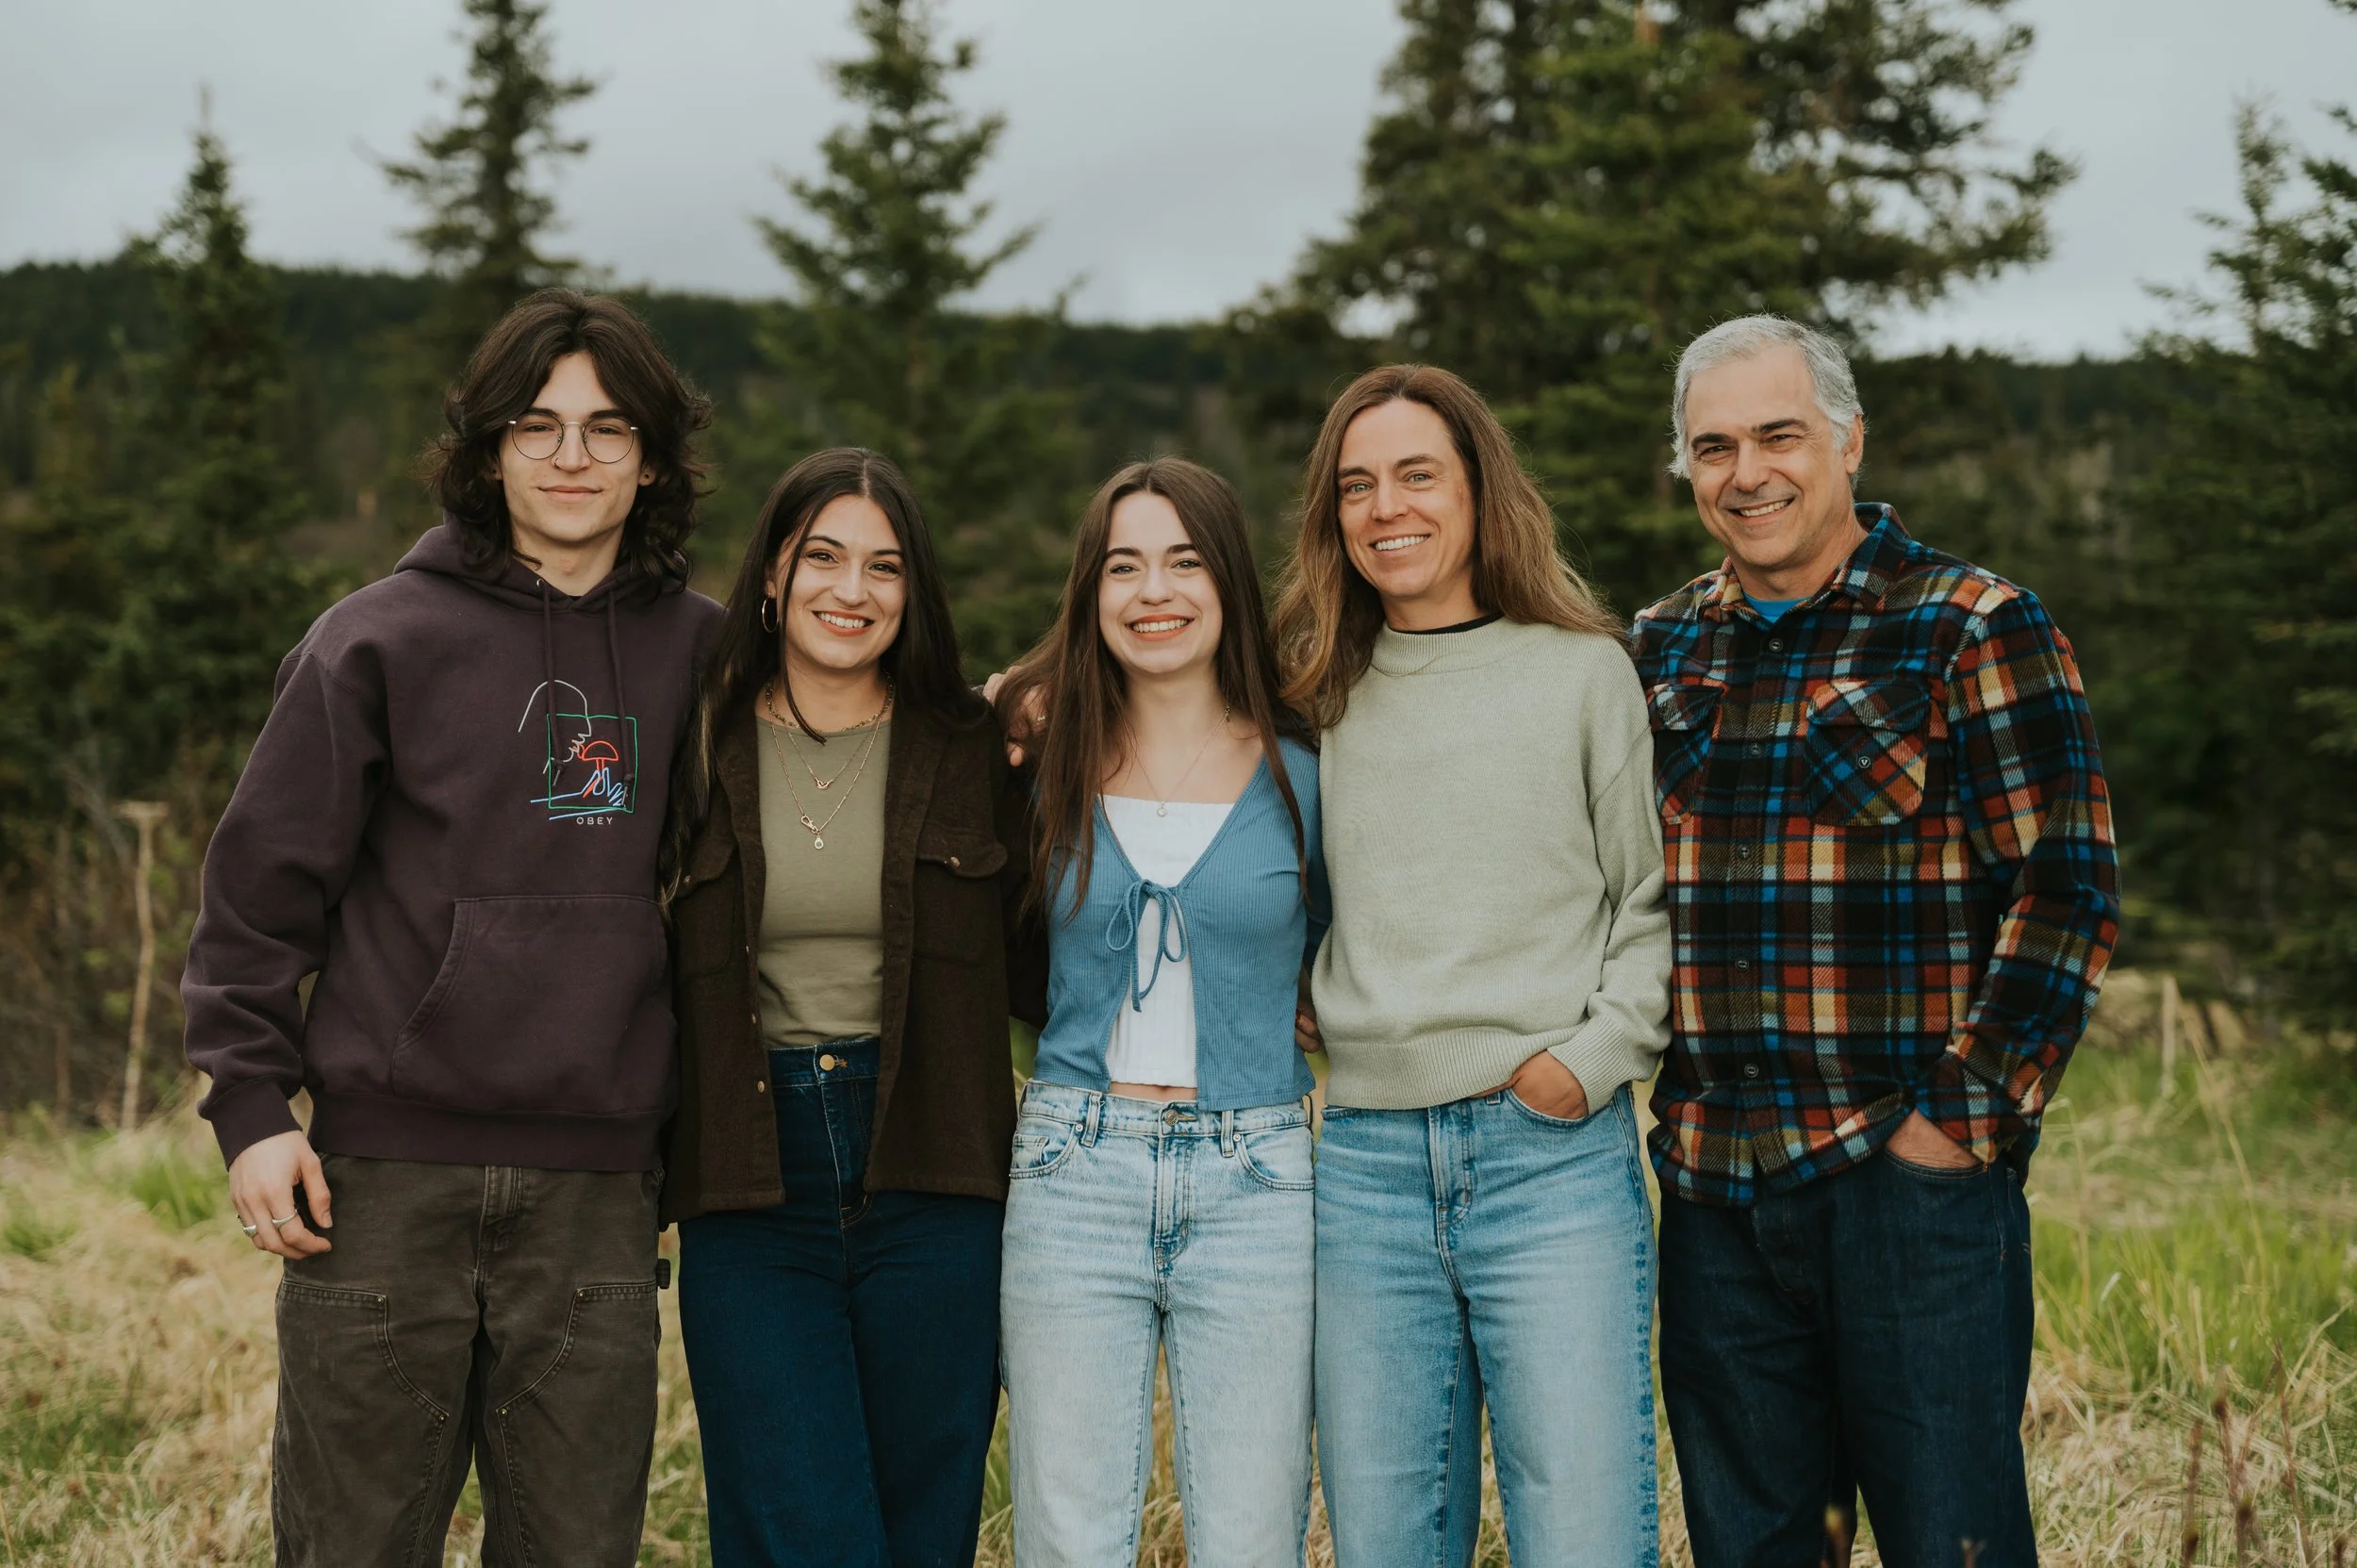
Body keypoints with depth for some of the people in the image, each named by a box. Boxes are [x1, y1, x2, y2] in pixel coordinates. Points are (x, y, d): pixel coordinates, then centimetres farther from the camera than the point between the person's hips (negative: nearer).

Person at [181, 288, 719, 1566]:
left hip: (596, 1195, 2)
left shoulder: (700, 652, 8)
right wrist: (251, 1105, -3)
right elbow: (260, 888, 2)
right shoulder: (378, 643, 1)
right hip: (386, 1183, -2)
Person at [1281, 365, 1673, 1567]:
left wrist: (1596, 1058, -8)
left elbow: (1655, 898, 5)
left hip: (1556, 1156, -3)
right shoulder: (1320, 698, 12)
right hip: (1368, 1161, 3)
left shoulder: (1584, 671, 5)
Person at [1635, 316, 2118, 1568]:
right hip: (1712, 1185, 5)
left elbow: (2067, 892, -8)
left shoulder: (1975, 630, -4)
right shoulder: (1661, 651, 12)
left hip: (1914, 1175, -5)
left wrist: (1960, 1121, -13)